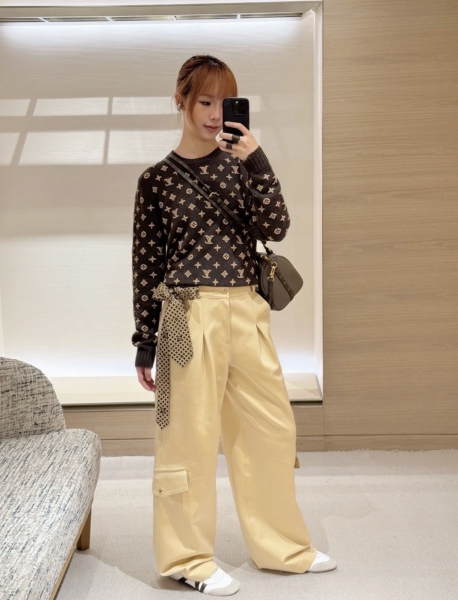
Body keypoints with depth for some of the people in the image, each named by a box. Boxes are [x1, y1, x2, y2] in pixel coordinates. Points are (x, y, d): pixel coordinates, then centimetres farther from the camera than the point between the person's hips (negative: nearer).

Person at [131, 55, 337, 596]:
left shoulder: (240, 162, 10)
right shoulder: (157, 179, 1)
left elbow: (275, 227, -3)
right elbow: (146, 265, 2)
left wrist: (256, 163, -14)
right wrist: (144, 342, 3)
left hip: (247, 312, 4)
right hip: (191, 315, -4)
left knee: (272, 428, 10)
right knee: (190, 435, 2)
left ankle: (282, 546, 27)